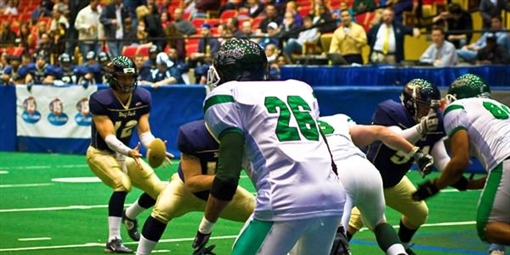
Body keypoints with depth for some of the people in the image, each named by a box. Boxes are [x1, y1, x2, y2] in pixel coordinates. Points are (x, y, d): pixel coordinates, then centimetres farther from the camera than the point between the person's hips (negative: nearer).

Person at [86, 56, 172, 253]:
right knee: (123, 184, -33)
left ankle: (130, 216, 35)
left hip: (125, 153, 6)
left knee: (159, 191, 5)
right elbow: (108, 137, -30)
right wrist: (129, 152, -48)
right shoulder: (100, 100, -25)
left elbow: (144, 132, -14)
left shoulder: (142, 98, -9)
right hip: (100, 154, -6)